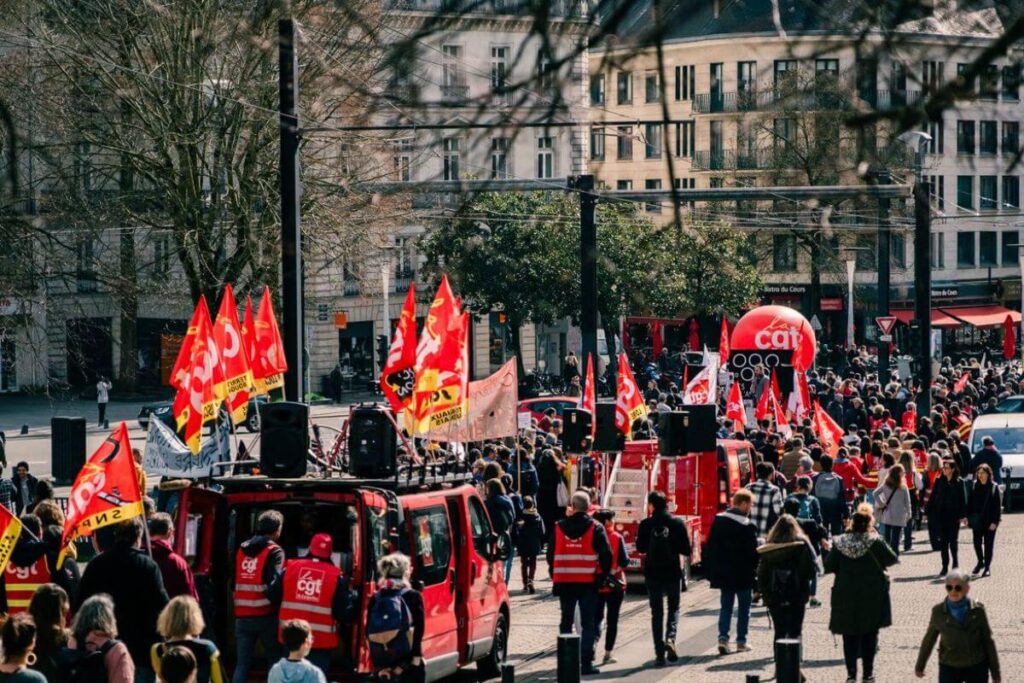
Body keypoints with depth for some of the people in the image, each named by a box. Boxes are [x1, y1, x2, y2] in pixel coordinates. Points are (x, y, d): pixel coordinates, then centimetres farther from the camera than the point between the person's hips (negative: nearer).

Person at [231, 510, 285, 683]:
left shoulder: (241, 550, 12)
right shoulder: (274, 552, -7)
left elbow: (234, 582, 14)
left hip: (242, 616, 5)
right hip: (266, 615, -5)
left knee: (242, 664, 5)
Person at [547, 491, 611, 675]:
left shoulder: (559, 528, 3)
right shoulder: (595, 528, -6)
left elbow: (551, 555, 8)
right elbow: (606, 555, -8)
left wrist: (555, 577, 18)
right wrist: (602, 575, 6)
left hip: (564, 582, 3)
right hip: (588, 582, -3)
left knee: (566, 621, 12)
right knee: (588, 623, 1)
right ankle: (587, 662, -5)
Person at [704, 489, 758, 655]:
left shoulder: (718, 521, 2)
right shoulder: (748, 526, -15)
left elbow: (710, 547, 7)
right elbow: (753, 552, -14)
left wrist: (710, 571, 13)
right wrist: (755, 572, 0)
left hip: (723, 572, 5)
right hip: (743, 574, -5)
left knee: (725, 606, 11)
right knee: (744, 607, 9)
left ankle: (723, 637, -7)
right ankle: (741, 641, 12)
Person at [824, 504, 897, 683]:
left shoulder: (840, 543, -6)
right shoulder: (875, 542, -15)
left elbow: (828, 566, -2)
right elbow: (891, 559, -5)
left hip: (846, 598, 1)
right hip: (872, 597, -1)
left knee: (849, 636, 9)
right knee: (869, 636, 11)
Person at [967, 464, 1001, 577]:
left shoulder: (994, 487, -6)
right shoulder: (974, 486, 3)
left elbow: (997, 506, -7)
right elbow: (970, 503, 7)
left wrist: (995, 521, -12)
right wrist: (969, 517, 0)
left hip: (989, 521, -3)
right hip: (977, 520, 3)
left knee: (988, 544, 3)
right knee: (977, 541, 5)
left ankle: (987, 567, 12)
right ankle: (980, 561, 28)